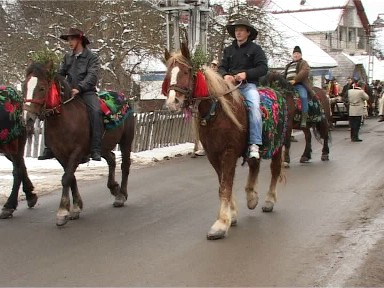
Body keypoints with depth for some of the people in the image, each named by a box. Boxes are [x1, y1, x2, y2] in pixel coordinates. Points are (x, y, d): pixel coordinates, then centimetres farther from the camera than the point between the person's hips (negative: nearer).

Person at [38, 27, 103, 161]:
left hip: (86, 91, -5)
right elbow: (60, 74, 13)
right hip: (69, 92, 5)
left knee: (96, 111, -32)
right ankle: (50, 148, 1)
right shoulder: (67, 57, 15)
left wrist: (79, 88, -29)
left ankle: (96, 150, -32)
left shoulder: (92, 57, -2)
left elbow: (92, 76, -15)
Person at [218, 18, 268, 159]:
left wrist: (246, 74, -16)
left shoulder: (255, 48, 6)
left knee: (254, 107, -31)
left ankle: (254, 145, -33)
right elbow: (221, 67, 14)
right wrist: (225, 75, -10)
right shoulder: (228, 50, 18)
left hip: (248, 85, -4)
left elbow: (263, 68, -2)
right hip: (230, 85, 4)